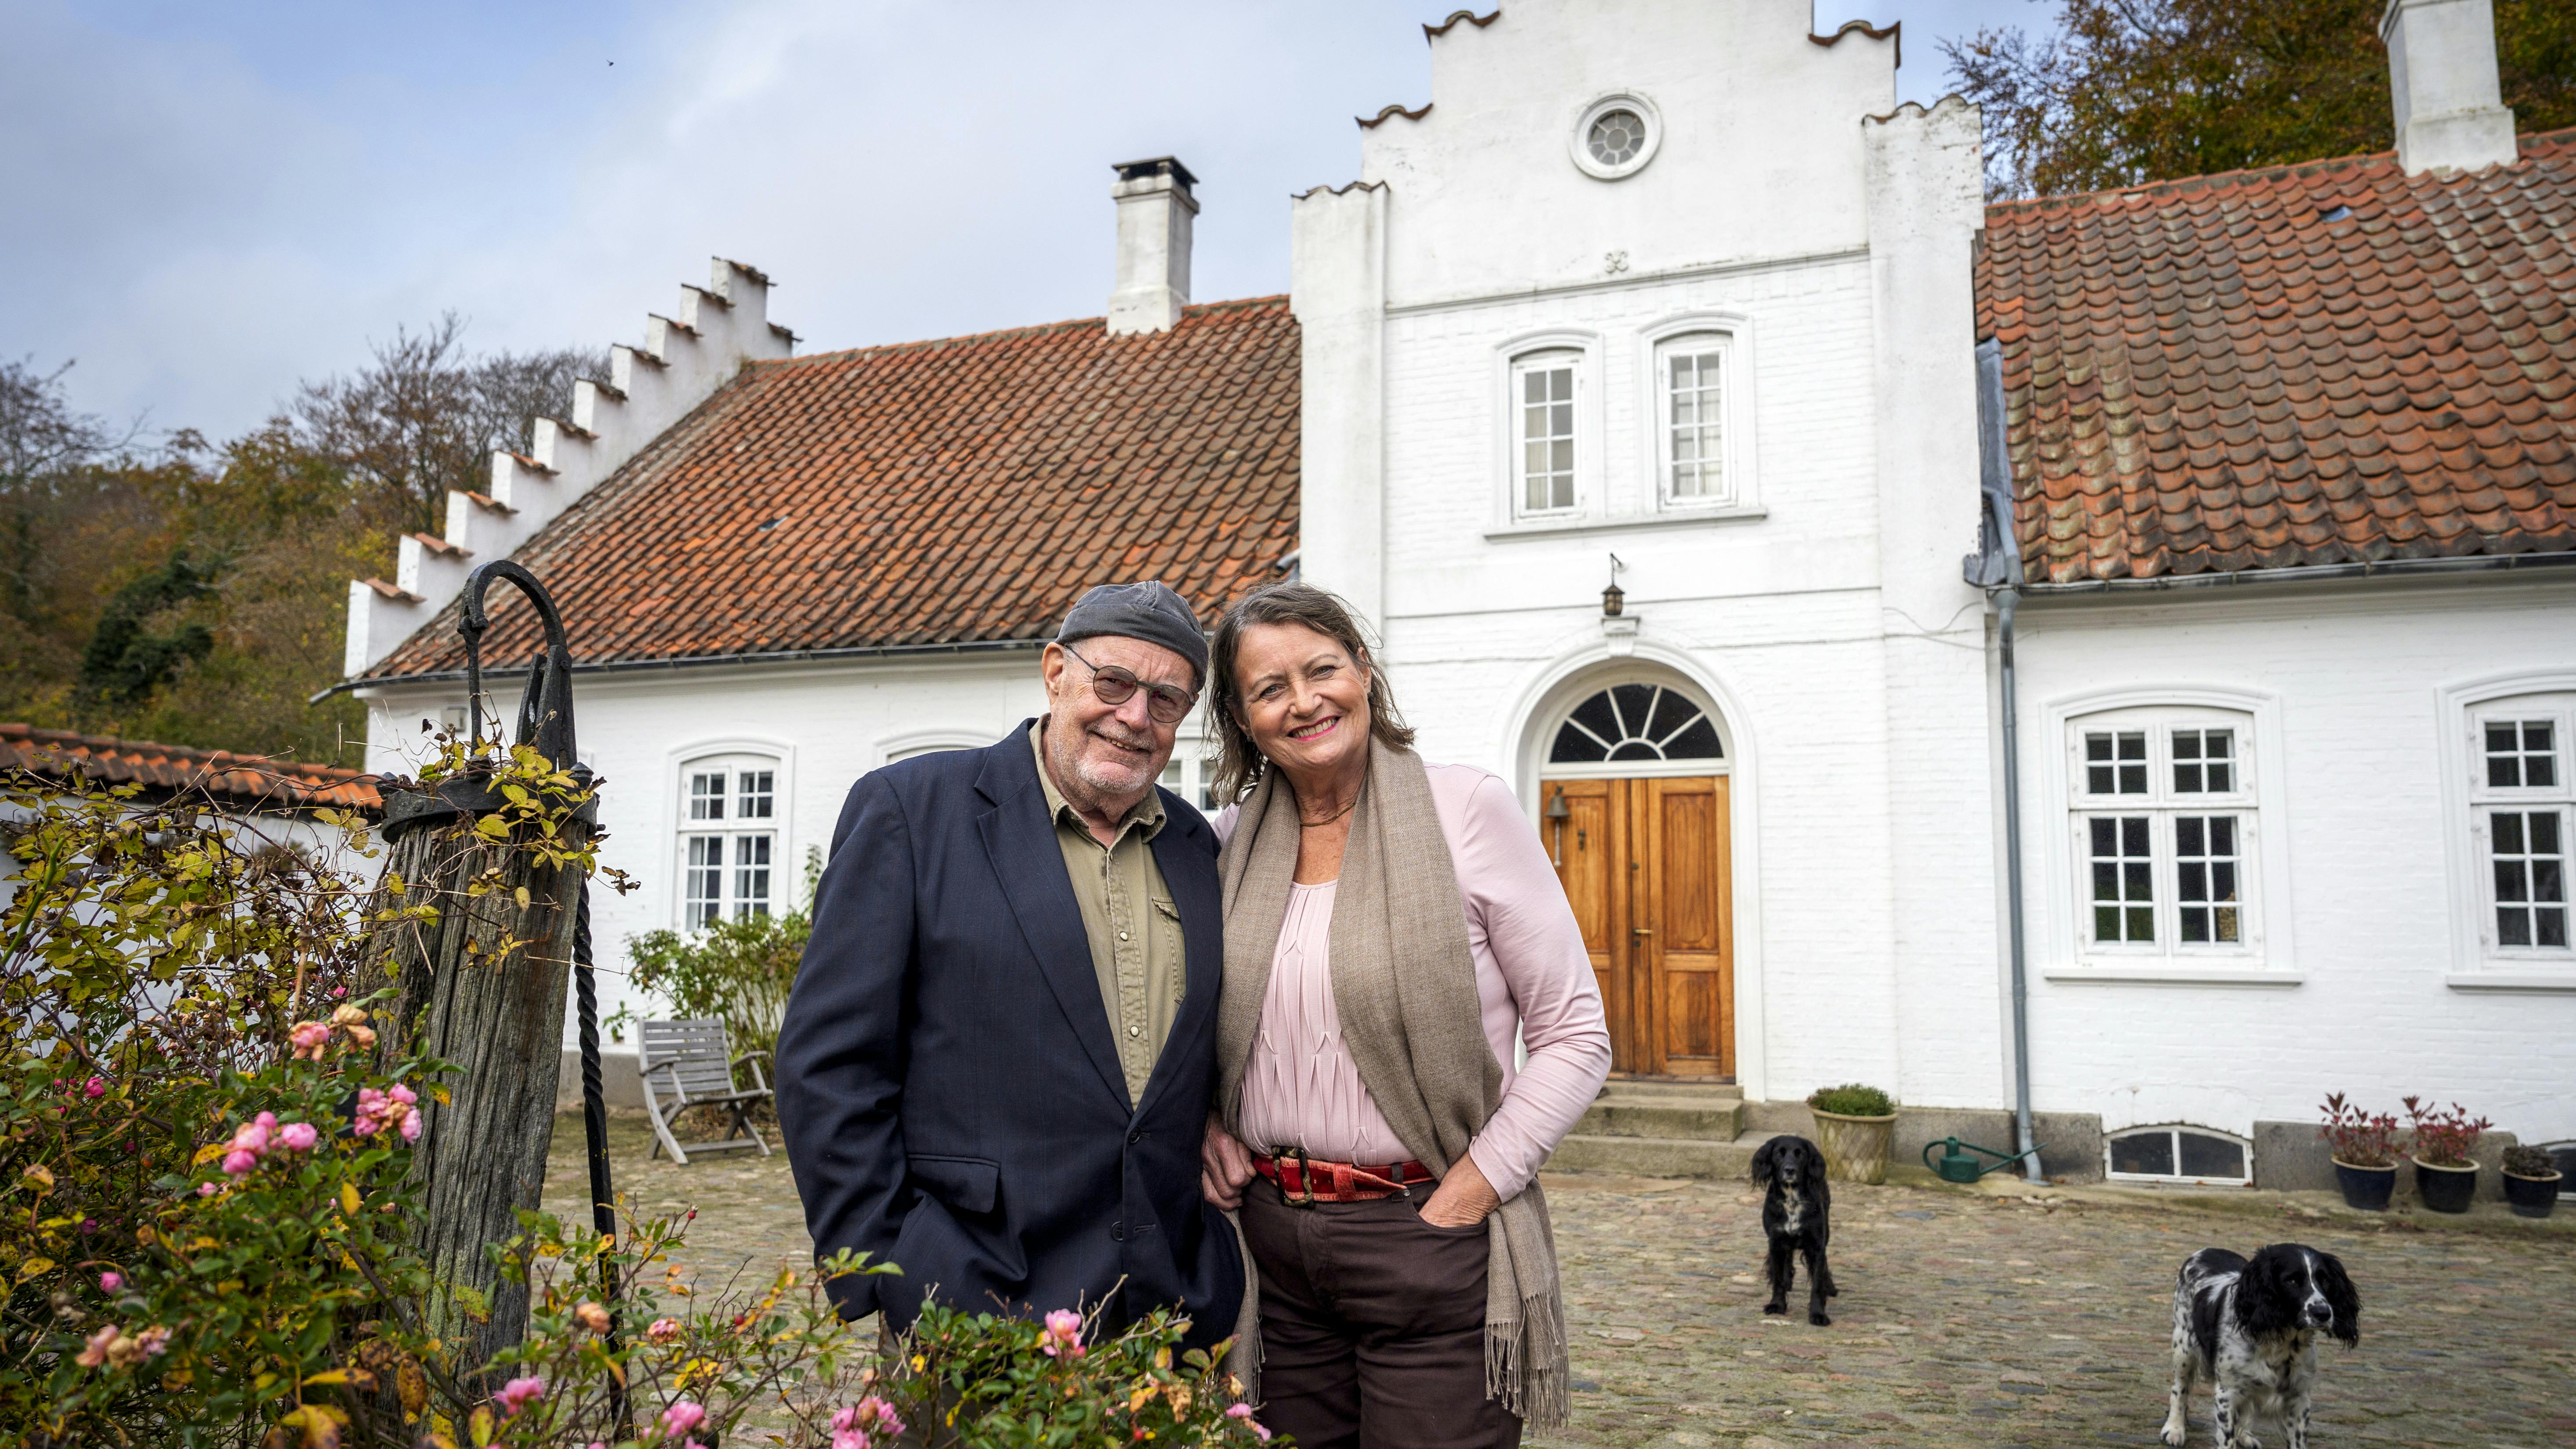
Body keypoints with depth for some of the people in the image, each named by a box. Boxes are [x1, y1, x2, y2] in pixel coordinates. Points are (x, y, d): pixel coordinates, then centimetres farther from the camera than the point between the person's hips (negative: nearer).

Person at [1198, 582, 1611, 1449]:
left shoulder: (1466, 810, -8)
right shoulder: (1231, 841, 4)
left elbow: (1575, 1036, -6)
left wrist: (1467, 1195, -11)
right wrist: (1206, 1127, 2)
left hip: (1432, 1242, -4)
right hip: (1272, 1241, 4)